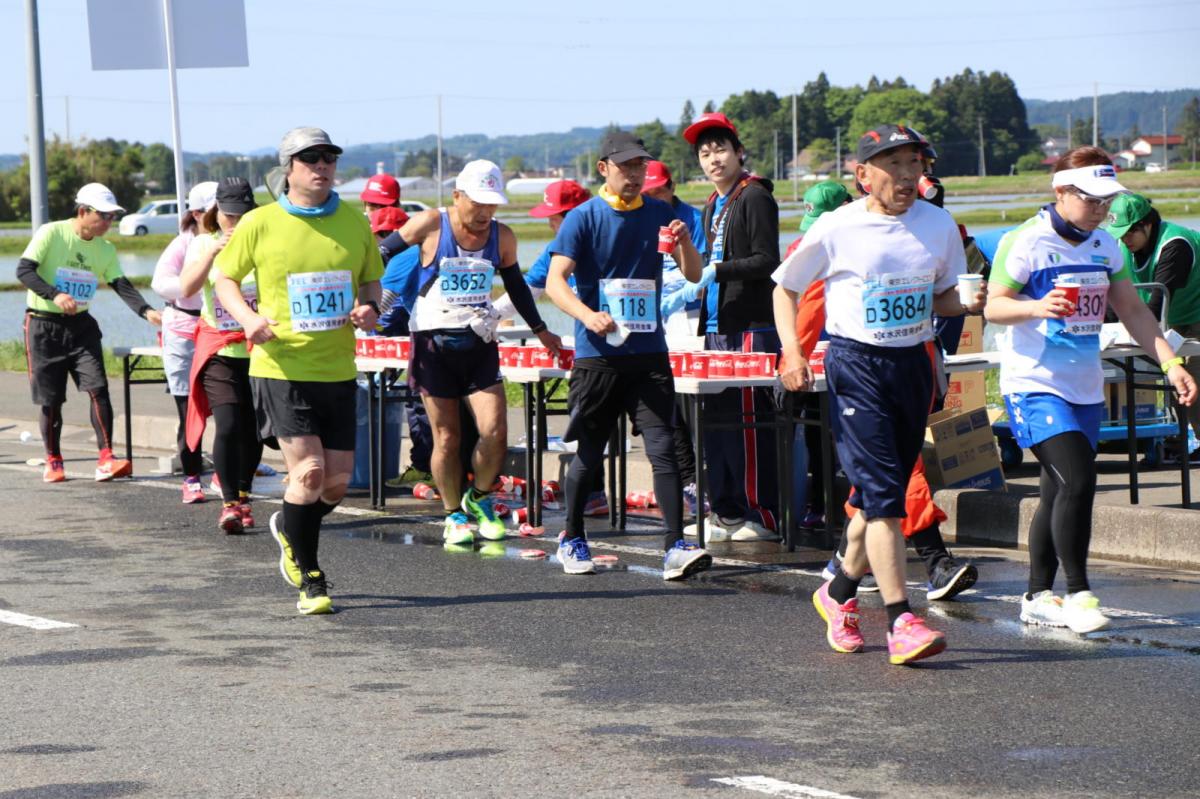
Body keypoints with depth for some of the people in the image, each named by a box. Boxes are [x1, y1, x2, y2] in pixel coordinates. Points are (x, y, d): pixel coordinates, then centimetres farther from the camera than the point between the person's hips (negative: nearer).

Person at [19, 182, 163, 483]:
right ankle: (53, 462, 18)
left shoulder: (106, 250, 4)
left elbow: (122, 286, -6)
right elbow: (24, 270, -17)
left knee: (98, 388, -14)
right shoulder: (51, 233, -11)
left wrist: (147, 311, -24)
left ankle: (106, 459, -16)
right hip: (43, 325, -4)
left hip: (80, 325, 4)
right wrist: (55, 295, -32)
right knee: (50, 399, 1)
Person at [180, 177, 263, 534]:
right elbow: (187, 287, -14)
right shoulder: (203, 244, 2)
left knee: (253, 429, 5)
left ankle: (243, 497, 23)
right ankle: (229, 503, -10)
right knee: (229, 426, -15)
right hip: (219, 353, -1)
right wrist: (213, 251, -25)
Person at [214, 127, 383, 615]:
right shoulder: (260, 223, -4)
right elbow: (224, 279, 6)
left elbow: (371, 280, 18)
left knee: (337, 482, 5)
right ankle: (310, 581, 3)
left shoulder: (355, 223, 6)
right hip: (281, 368, -4)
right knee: (308, 471, -13)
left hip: (338, 370, 4)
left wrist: (370, 307, -5)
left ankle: (290, 530, 38)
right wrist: (248, 317, -13)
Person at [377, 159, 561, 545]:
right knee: (446, 438, 0)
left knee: (495, 431, -8)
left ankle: (479, 499, 18)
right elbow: (381, 254, 2)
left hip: (480, 344, 3)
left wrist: (539, 329, 29)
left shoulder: (502, 236, 6)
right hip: (435, 343, -3)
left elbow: (515, 284, 22)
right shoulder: (431, 225, -6)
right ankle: (453, 514, 19)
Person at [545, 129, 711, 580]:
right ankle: (571, 539, 25)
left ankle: (675, 547, -12)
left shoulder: (659, 214, 8)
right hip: (597, 355, -2)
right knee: (590, 453, 7)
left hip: (649, 353, 2)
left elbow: (693, 275, 10)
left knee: (662, 449, -8)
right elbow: (555, 281, -12)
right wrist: (588, 316, -30)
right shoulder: (583, 218, -3)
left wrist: (684, 243, -12)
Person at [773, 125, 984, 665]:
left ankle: (840, 591, 33)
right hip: (855, 363, -5)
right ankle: (900, 620, -16)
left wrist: (969, 302, -7)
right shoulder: (837, 229, -6)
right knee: (881, 490, -14)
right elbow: (786, 287, 5)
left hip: (913, 364, 5)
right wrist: (791, 351, -8)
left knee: (884, 491, 11)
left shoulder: (939, 225, 5)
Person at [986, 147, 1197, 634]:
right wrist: (1036, 307, -32)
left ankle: (1038, 597, 19)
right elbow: (994, 307, -11)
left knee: (1059, 493, 10)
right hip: (1034, 385, -7)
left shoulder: (1105, 247, 10)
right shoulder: (1025, 242, -11)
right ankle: (1077, 593, -8)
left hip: (1085, 388, 7)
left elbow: (1133, 310, 15)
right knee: (1077, 479, -18)